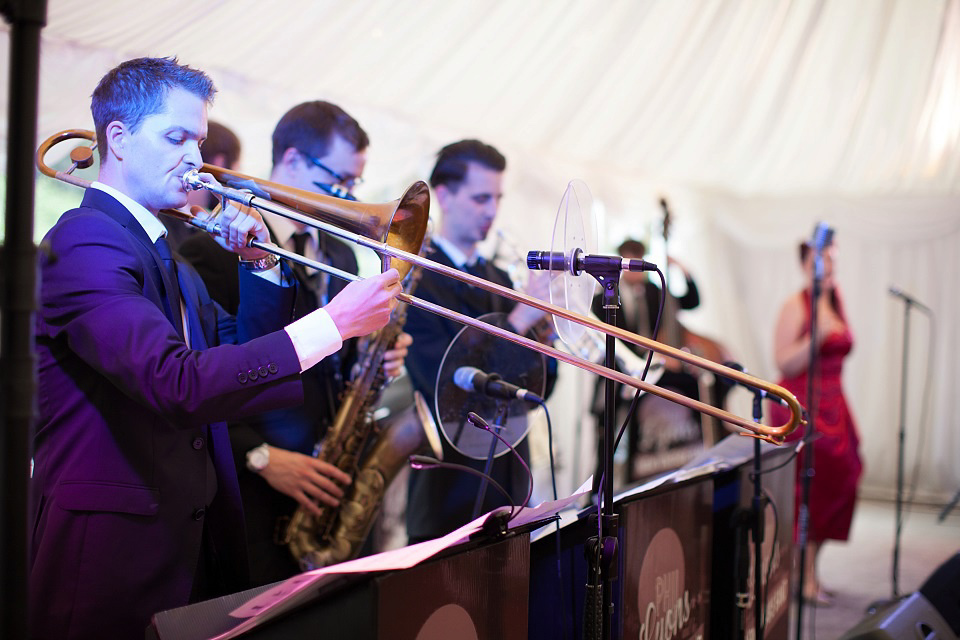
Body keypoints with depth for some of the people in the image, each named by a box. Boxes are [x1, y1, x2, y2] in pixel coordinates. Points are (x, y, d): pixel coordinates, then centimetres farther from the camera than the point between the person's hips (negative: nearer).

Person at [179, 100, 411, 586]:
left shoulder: (339, 253, 17)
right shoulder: (217, 250, -9)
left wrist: (378, 358, 1)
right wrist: (260, 456, -19)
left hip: (327, 488, 6)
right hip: (254, 493, -6)